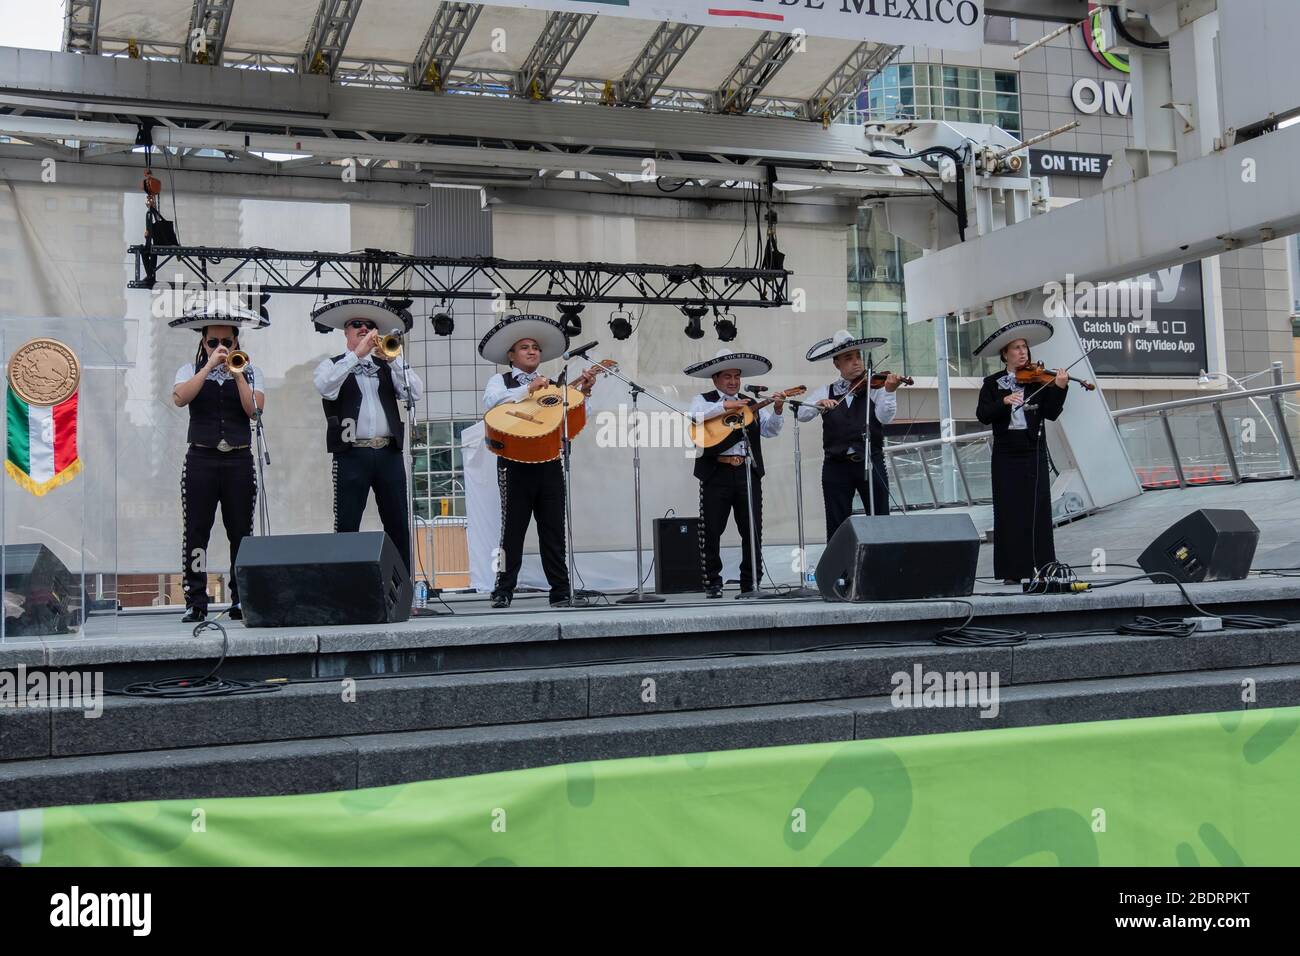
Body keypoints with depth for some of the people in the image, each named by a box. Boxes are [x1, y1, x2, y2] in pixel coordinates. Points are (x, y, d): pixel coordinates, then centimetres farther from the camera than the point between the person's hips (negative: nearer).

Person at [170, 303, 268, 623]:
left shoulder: (251, 372, 11)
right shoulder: (191, 371, 10)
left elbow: (255, 410, -4)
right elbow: (179, 398, -11)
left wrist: (238, 374, -11)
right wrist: (210, 366, -13)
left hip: (239, 460, 1)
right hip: (201, 458, 0)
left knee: (241, 532, 1)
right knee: (195, 531, -3)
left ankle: (241, 601, 7)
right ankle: (195, 602, 0)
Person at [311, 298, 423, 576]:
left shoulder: (387, 365, 15)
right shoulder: (332, 365, 9)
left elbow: (415, 393, 0)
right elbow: (325, 388, -14)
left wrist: (393, 358, -10)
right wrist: (356, 354, -16)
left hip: (389, 453, 3)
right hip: (351, 454, -3)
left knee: (398, 525, 5)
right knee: (346, 526, -3)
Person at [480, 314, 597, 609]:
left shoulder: (551, 385, 19)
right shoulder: (501, 381, 9)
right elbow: (490, 402, -13)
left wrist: (582, 391, -4)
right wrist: (528, 389, -16)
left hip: (550, 461, 4)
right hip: (515, 462, -4)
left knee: (554, 529, 4)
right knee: (513, 528, -2)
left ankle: (561, 591, 7)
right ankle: (503, 591, 5)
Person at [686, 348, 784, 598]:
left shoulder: (751, 404, 19)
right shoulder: (704, 400, 9)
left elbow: (770, 430, 10)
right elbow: (695, 414, -14)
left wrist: (777, 411, -7)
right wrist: (726, 406, -18)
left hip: (748, 472, 3)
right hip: (717, 474, -3)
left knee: (753, 531, 3)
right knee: (711, 531, -1)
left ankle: (751, 583, 11)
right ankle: (712, 582, 9)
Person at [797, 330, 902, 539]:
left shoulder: (874, 387, 3)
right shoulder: (826, 392, 10)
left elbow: (885, 417, -11)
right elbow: (801, 414, 0)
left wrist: (889, 391, -27)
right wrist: (819, 404, -19)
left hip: (871, 462, -2)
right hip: (836, 466, 2)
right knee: (837, 527, 5)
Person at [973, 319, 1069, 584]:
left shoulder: (1038, 381, 6)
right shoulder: (992, 383, 6)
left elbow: (1051, 414, -4)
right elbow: (983, 415, -7)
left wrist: (1059, 388, -18)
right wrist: (1004, 401, -22)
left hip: (1033, 452, 0)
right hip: (1005, 453, 0)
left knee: (1037, 509, -2)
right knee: (1008, 510, 0)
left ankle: (1045, 567, 0)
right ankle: (1012, 571, 3)